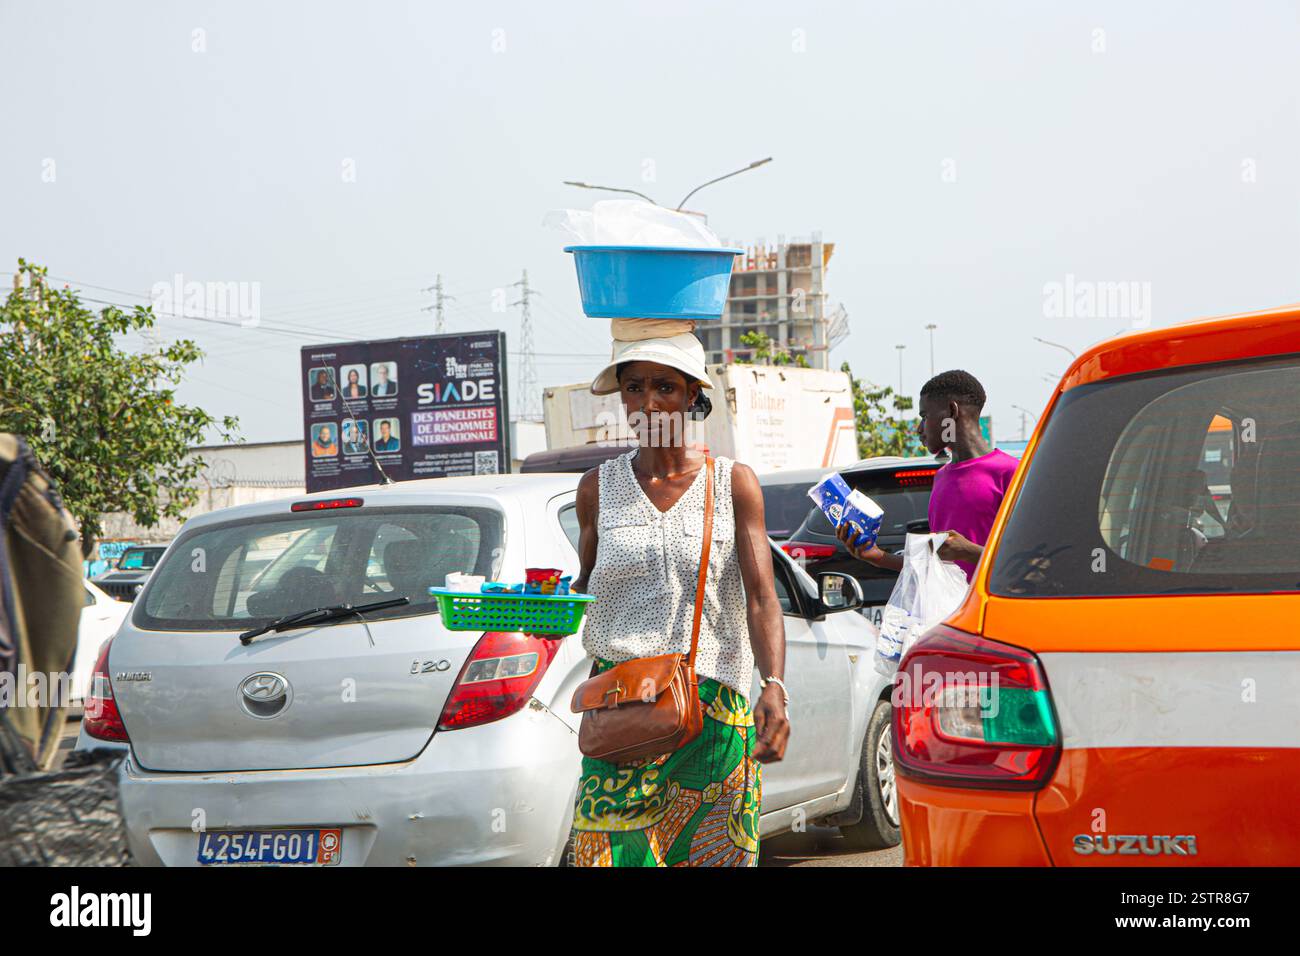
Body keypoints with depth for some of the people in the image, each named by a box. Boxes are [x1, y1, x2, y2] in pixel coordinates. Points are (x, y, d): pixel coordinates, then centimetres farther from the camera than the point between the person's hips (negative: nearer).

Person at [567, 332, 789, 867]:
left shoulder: (733, 485, 4)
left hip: (715, 710, -1)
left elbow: (761, 599, -4)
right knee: (614, 849, -10)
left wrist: (774, 687, -20)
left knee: (711, 852, -2)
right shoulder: (599, 488, 9)